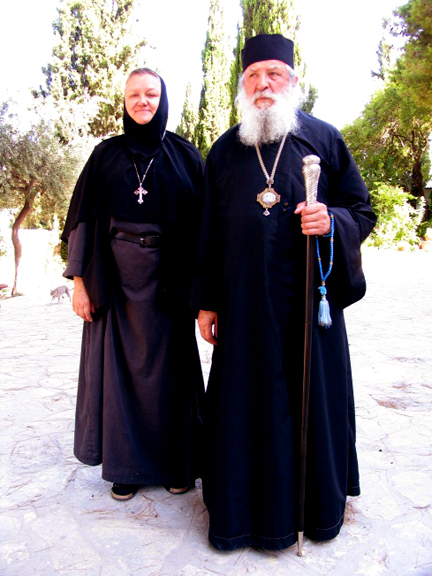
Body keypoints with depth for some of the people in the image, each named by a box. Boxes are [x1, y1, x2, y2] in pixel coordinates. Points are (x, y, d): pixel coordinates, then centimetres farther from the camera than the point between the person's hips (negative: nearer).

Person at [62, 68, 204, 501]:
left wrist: (196, 285, -5)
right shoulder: (106, 155, 9)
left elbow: (201, 221, 3)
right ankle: (127, 463, 20)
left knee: (169, 365, 4)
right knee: (120, 364, 4)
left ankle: (176, 461, 21)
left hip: (167, 280, -1)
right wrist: (79, 280, -2)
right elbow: (84, 217, 5)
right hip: (116, 278, 1)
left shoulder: (184, 156, 7)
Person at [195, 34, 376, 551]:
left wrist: (332, 221, -18)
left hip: (309, 296, -1)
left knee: (313, 395, 8)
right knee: (247, 401, 8)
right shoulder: (224, 151, 11)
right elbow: (209, 231, 10)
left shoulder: (323, 138, 6)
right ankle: (243, 510, 27)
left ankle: (320, 506, 31)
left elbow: (362, 210, 6)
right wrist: (206, 301, 6)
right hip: (245, 302, 2)